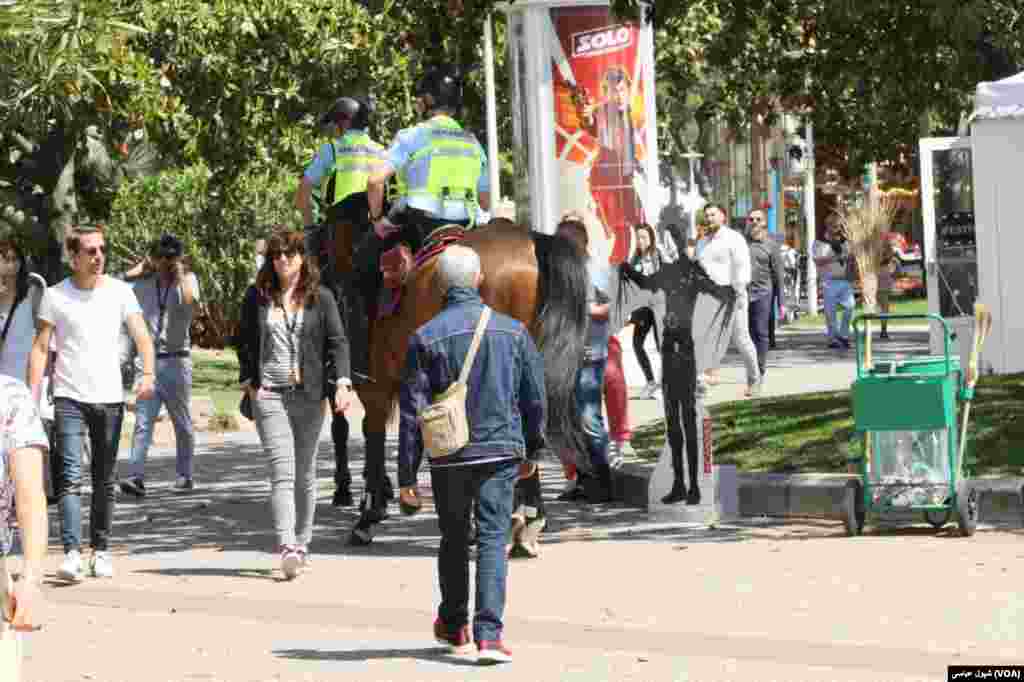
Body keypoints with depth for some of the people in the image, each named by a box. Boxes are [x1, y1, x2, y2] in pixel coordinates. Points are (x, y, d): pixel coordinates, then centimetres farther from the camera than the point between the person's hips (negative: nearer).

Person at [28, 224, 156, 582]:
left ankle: (101, 551, 19)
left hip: (110, 398, 2)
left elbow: (142, 336, 0)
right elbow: (40, 348, 2)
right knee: (69, 476, -14)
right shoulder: (55, 296, 1)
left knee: (104, 481, 9)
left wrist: (148, 374, -18)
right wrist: (32, 396, -7)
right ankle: (72, 553, -21)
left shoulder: (120, 292, 5)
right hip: (70, 398, -2)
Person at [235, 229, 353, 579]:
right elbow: (245, 341, 17)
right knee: (282, 472, -13)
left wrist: (342, 382, -12)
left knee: (305, 474, 9)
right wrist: (248, 381, 7)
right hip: (269, 395, -1)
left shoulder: (321, 297, 4)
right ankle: (287, 548, -24)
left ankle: (301, 543, 21)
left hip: (309, 394, 1)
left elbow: (337, 341, 1)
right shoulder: (257, 297, 7)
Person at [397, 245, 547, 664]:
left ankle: (453, 626, 31)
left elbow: (412, 410, -6)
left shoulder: (426, 338, -6)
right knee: (493, 541, -1)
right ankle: (489, 633, -14)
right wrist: (533, 451, 20)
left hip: (448, 457, 0)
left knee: (454, 541, 17)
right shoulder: (513, 331, 1)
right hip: (501, 454, 0)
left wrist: (407, 473, -1)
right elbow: (535, 397, 7)